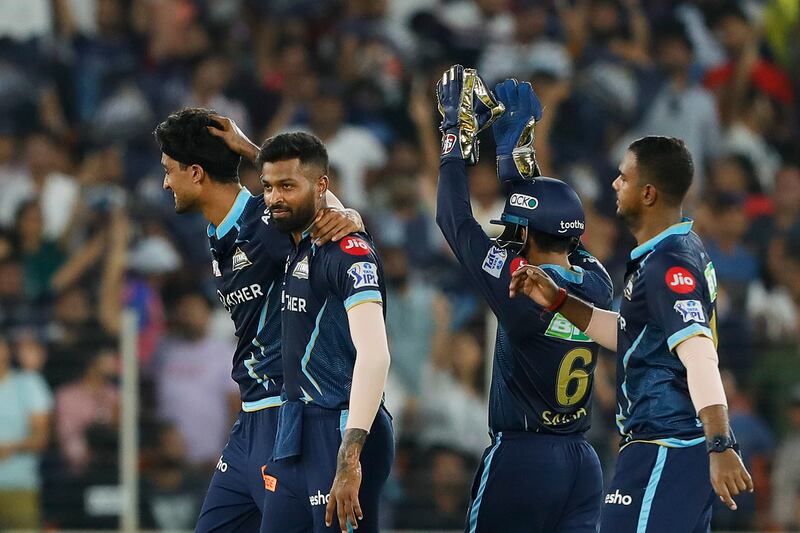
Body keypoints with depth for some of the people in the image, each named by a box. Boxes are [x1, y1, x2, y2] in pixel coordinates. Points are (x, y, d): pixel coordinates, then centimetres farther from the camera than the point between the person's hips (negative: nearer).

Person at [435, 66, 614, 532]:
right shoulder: (597, 284, 2)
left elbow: (457, 221, -5)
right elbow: (548, 220, 20)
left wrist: (453, 130, 3)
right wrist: (513, 145, 26)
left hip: (520, 459, -6)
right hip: (583, 460, 6)